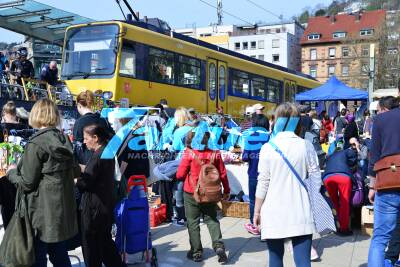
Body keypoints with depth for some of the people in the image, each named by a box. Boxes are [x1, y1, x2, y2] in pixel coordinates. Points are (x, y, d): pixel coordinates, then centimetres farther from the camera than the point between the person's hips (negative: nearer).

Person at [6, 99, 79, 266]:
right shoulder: (64, 140, 4)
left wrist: (11, 172, 5)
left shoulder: (36, 143, -17)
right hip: (63, 209, 7)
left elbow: (27, 183, -14)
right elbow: (74, 172, 15)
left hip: (43, 213, -7)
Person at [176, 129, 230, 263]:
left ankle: (196, 252, 15)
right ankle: (219, 246, 1)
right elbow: (223, 174, 0)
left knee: (193, 222, 10)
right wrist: (226, 191, 13)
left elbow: (180, 175, -11)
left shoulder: (188, 153, -14)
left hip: (191, 193, -3)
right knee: (212, 220, 16)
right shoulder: (215, 153, -6)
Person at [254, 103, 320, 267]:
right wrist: (314, 205, 17)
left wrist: (257, 211, 7)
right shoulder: (306, 146, 0)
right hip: (301, 214, 1)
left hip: (274, 214, 0)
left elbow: (263, 184, -3)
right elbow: (315, 180, 3)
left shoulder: (268, 148, -5)